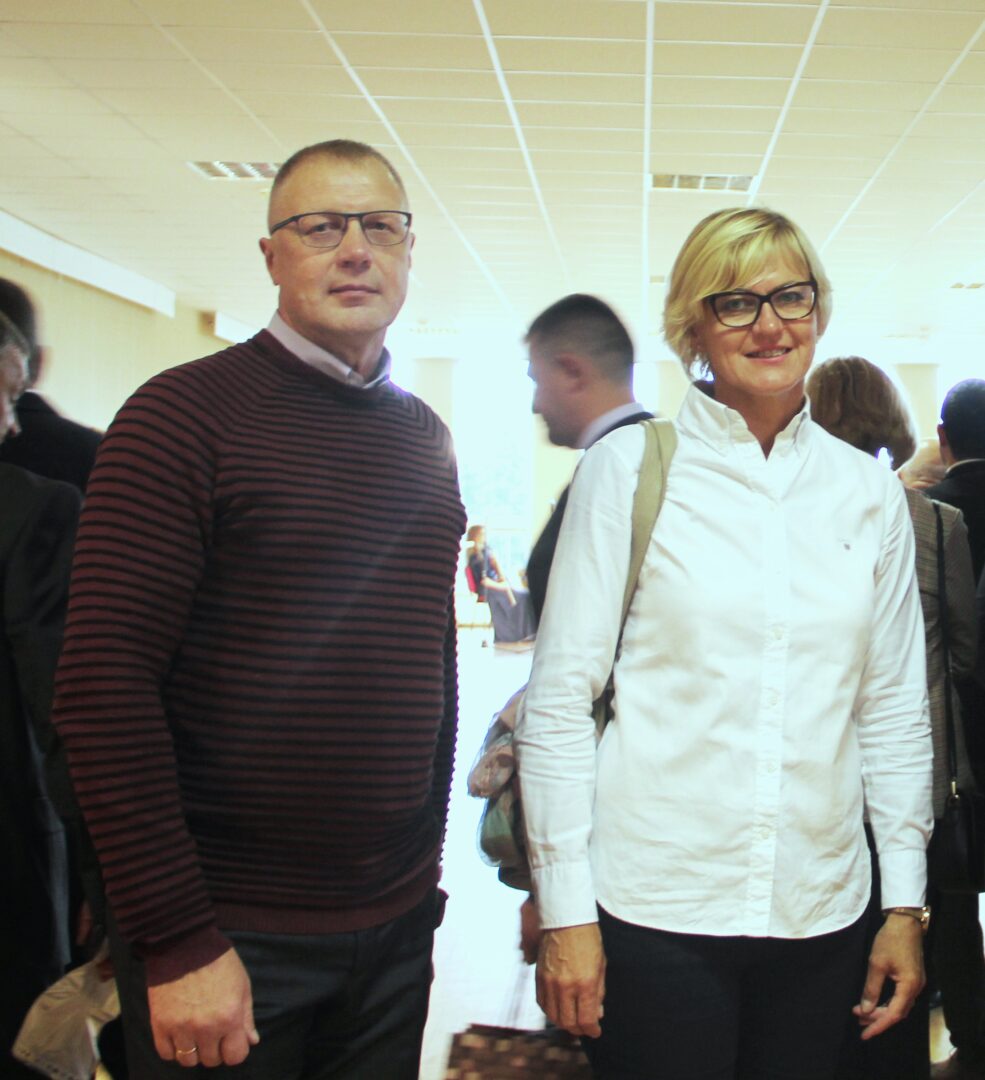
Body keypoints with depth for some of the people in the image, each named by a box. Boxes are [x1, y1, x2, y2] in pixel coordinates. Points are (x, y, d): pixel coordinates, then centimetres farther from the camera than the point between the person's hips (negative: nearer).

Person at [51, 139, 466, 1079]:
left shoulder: (424, 438, 9)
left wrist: (428, 860, 14)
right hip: (227, 938, -5)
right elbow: (102, 687, -16)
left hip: (396, 927, 6)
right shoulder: (185, 413, -10)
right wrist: (177, 941, -17)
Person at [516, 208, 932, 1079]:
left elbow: (895, 714, 11)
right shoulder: (630, 467, -2)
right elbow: (559, 698, -4)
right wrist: (565, 911, -7)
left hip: (821, 911, 3)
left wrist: (907, 905, 9)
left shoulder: (868, 492, 8)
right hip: (654, 907, -3)